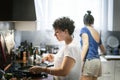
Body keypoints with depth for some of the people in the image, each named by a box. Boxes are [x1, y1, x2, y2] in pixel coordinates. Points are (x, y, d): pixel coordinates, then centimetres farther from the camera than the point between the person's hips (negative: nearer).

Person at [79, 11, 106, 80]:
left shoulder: (84, 29, 2)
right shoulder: (97, 33, 20)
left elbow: (86, 44, -15)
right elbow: (103, 51, 33)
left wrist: (81, 60, -20)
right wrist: (103, 52, 56)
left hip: (89, 61, -7)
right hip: (97, 61, 7)